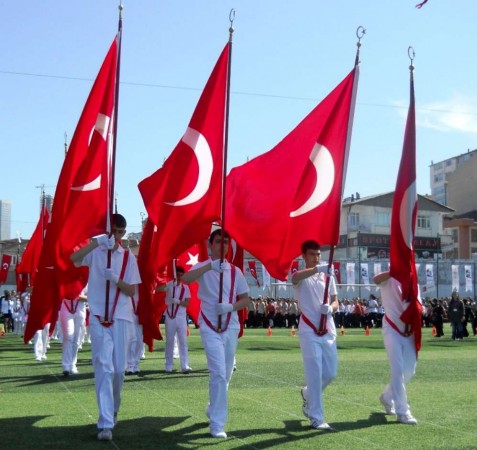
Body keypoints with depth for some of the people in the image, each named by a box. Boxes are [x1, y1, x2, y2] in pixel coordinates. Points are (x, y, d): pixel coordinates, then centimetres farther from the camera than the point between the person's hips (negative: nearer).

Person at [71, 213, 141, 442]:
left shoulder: (128, 257, 8)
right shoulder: (96, 252, 3)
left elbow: (132, 291, 2)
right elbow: (73, 258, -19)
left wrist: (116, 279, -16)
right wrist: (97, 242, -27)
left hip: (122, 318, 2)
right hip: (98, 318, -2)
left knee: (119, 369, 8)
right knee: (103, 368, -9)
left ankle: (113, 410, 33)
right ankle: (106, 423, -10)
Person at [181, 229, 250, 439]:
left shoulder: (235, 271, 7)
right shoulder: (202, 267, -2)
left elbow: (246, 299, 8)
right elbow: (186, 279, -23)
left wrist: (230, 306, -12)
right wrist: (210, 266, -34)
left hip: (231, 327, 4)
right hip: (210, 327, -4)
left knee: (225, 375, 15)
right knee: (218, 373, -15)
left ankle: (212, 410, 39)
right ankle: (217, 424, -8)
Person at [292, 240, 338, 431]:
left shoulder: (328, 276, 12)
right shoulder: (300, 276, -3)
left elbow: (335, 301, 14)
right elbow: (297, 276, -29)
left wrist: (330, 308, -12)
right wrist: (318, 268, -48)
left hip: (328, 330, 5)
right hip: (309, 331, -5)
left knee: (330, 373, 10)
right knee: (314, 374, -7)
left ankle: (308, 394, 37)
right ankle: (316, 417, 0)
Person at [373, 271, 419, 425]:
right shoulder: (388, 280, -7)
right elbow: (376, 279, -30)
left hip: (409, 331, 6)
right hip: (392, 330, -6)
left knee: (409, 371, 11)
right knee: (398, 370, -11)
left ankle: (387, 397, 33)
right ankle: (402, 412, -7)